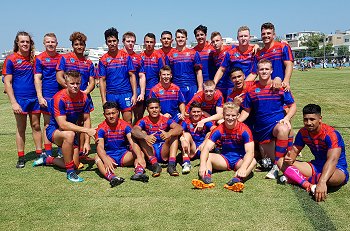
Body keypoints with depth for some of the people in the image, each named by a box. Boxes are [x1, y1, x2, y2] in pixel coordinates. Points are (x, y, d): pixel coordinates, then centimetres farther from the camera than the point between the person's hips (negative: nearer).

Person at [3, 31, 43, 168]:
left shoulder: (33, 58, 7)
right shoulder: (11, 59, -5)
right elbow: (7, 82, -7)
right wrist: (13, 102, -13)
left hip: (34, 98, 3)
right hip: (20, 99, -3)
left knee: (36, 126, 9)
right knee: (21, 128, 6)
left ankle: (39, 154, 19)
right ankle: (21, 158, 16)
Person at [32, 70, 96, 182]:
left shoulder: (84, 97, -10)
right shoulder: (59, 98, -25)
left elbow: (86, 120, -2)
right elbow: (62, 124, -32)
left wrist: (87, 142, -9)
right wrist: (86, 130, -35)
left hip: (72, 130, 6)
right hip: (54, 130, -6)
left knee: (75, 164, 2)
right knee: (69, 135, -40)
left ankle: (47, 159, 30)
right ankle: (70, 172, -24)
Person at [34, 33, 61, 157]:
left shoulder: (62, 58, 10)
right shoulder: (40, 59, -1)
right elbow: (37, 78, -4)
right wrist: (40, 97, -12)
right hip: (47, 96, -3)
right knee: (48, 124, 3)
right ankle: (48, 154, 10)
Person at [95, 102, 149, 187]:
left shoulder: (125, 125, -3)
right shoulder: (101, 128, -5)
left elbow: (133, 142, -16)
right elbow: (100, 147, -18)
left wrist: (139, 157, -35)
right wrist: (106, 161, -39)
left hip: (124, 155, 2)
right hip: (109, 156, -2)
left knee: (140, 153, -23)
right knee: (97, 158, -32)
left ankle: (139, 172, -51)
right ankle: (111, 177, -58)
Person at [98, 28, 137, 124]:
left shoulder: (126, 56, 3)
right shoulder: (103, 59, 4)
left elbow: (132, 76, 3)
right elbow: (102, 80, 4)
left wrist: (134, 94, -5)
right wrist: (104, 100, -2)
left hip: (126, 94, -1)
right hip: (111, 95, 1)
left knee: (128, 122, 0)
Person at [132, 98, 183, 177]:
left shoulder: (166, 120, 2)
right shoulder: (144, 121, 0)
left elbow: (180, 128, -16)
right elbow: (134, 131, -21)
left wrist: (169, 134, -37)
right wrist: (145, 137, -41)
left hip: (164, 153, 1)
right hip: (150, 153, 0)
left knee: (174, 132, -15)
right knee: (142, 134, -19)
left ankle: (171, 164, -29)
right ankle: (154, 164, -31)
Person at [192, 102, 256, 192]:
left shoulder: (244, 130, -15)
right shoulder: (219, 130, -9)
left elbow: (250, 152, -25)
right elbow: (206, 148, -19)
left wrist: (243, 168, -44)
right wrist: (203, 165, -38)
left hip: (240, 160, -2)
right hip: (224, 159, 2)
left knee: (253, 161, -32)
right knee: (207, 157, -21)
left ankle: (237, 179, -56)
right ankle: (206, 178, -46)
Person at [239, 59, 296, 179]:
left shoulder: (280, 87, -2)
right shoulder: (252, 89, 2)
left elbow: (292, 106, 2)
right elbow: (246, 111, 8)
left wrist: (286, 118, -17)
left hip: (277, 123, -3)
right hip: (261, 129, 3)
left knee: (283, 130, -39)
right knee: (272, 157, 7)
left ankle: (276, 167, -28)